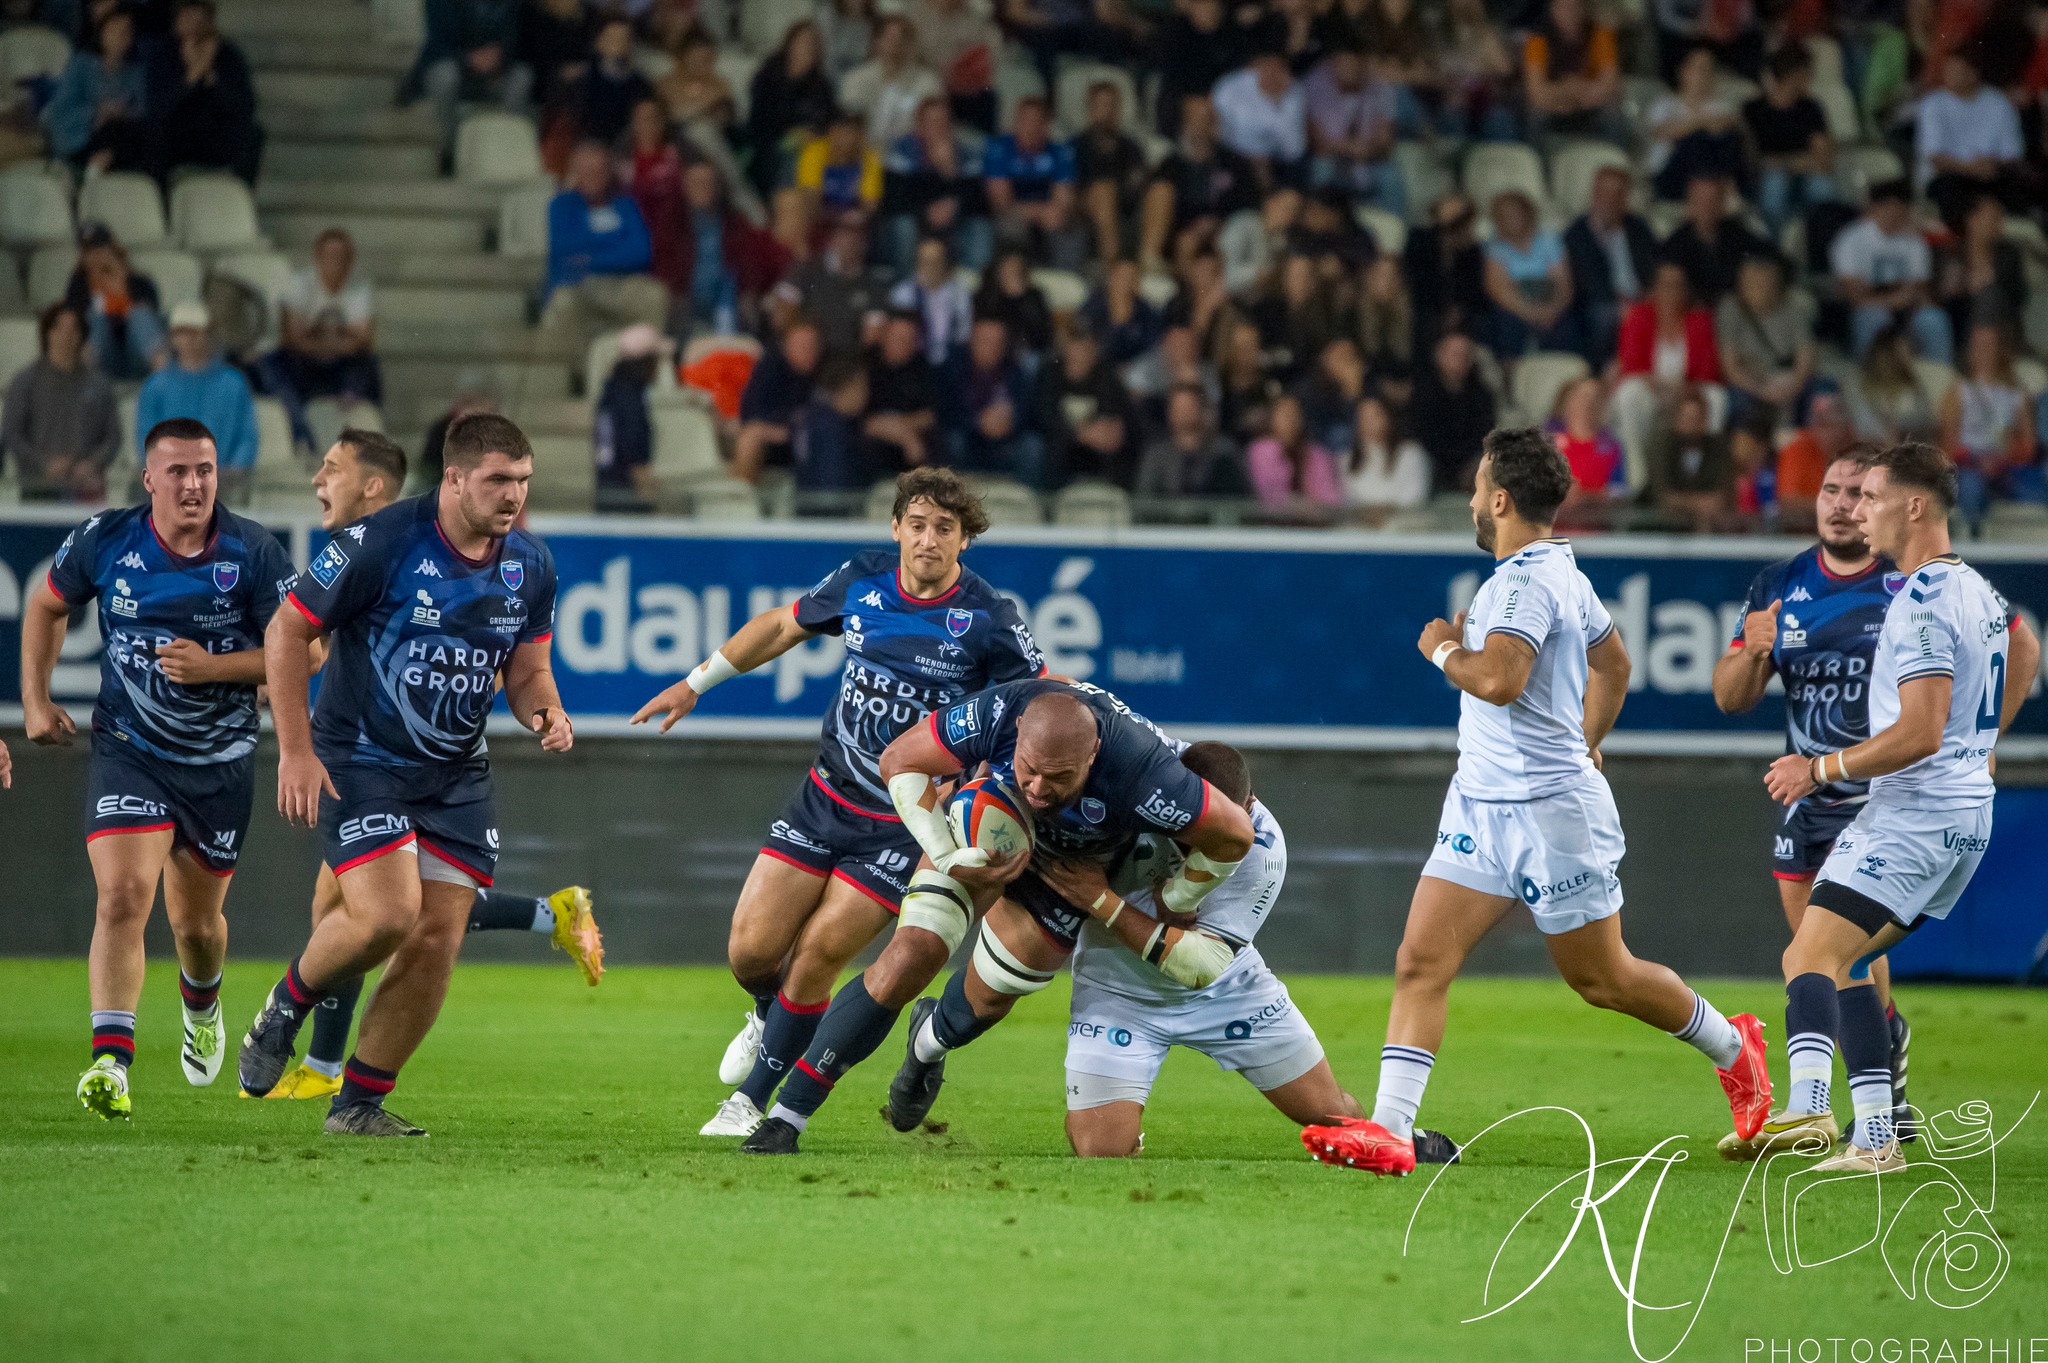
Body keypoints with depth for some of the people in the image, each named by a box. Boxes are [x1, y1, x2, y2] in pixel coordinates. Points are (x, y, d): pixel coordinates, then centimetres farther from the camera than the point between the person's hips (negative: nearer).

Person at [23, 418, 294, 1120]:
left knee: (196, 922, 14)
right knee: (123, 896, -20)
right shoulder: (104, 541, -8)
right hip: (128, 750, -1)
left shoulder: (254, 553, -12)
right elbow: (45, 605, 11)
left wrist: (214, 667, -21)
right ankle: (110, 1062, -24)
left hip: (221, 761, 1)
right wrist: (36, 700, 6)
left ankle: (201, 1004, 49)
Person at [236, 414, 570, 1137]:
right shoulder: (382, 542, -16)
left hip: (456, 775, 6)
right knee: (386, 914, -22)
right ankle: (285, 1009, 9)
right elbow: (286, 630, -9)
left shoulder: (530, 564, 1)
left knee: (436, 940, -2)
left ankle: (359, 1103, 12)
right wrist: (296, 749, -12)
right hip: (360, 760, -6)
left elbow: (526, 670, 14)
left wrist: (546, 715, -10)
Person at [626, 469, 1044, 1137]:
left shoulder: (988, 619, -15)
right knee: (751, 949, -1)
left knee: (814, 960, -8)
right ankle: (770, 1015, 36)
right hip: (826, 798, 4)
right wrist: (695, 683, 18)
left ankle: (751, 1100, 12)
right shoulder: (861, 579, -3)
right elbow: (782, 626, 14)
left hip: (909, 825, -4)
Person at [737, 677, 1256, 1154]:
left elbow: (1234, 835, -27)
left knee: (986, 997, 7)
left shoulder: (1142, 774, -44)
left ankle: (931, 1043, 48)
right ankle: (784, 1121, -7)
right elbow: (900, 761, -22)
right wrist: (946, 856, -33)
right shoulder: (998, 713, -38)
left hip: (1073, 869, 0)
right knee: (910, 957, -14)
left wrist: (1169, 911, -11)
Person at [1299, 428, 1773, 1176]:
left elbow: (1498, 679, -31)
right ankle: (1389, 1130, -12)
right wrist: (1586, 742, 37)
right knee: (1420, 963, -5)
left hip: (1550, 810, -9)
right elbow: (1614, 662, 28)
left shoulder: (1527, 580, -18)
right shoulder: (1563, 573, 13)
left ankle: (1733, 1047, 29)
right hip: (1481, 804, 10)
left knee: (1603, 979, 6)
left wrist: (1444, 649, -12)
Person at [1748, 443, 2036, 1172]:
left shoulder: (1921, 603, -17)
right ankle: (1875, 1137, 5)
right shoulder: (1974, 587, 14)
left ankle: (1807, 1107, -37)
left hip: (1914, 809, -10)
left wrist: (1821, 769, -15)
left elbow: (1920, 734, -23)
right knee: (1842, 963, 13)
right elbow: (2025, 653, 36)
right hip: (1968, 811, 10)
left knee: (1810, 958, -17)